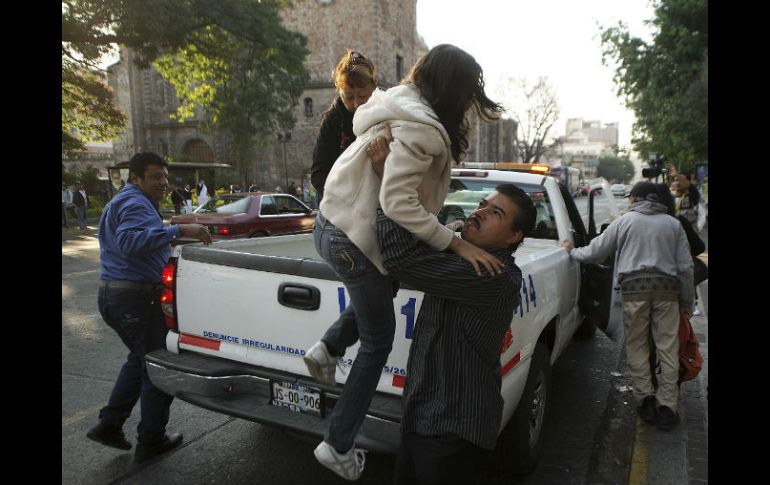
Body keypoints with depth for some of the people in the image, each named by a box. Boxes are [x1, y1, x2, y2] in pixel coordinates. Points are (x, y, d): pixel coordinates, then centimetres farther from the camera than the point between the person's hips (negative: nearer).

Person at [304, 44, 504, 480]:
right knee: (378, 341, 6)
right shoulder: (422, 129, -21)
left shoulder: (402, 106, 9)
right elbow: (397, 202, -28)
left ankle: (328, 348, 22)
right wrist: (457, 243, -25)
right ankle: (338, 446, 17)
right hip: (353, 239, -9)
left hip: (333, 224, 9)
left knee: (384, 287, 33)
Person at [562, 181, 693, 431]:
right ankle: (667, 406, 7)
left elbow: (595, 252, 7)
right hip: (667, 288, 2)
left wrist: (571, 251, 25)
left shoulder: (624, 220, 7)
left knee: (636, 346, 10)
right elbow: (686, 266, 11)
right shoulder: (673, 224, 13)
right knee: (668, 348, 5)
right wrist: (686, 301, 18)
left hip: (634, 287, -2)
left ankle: (646, 398, 9)